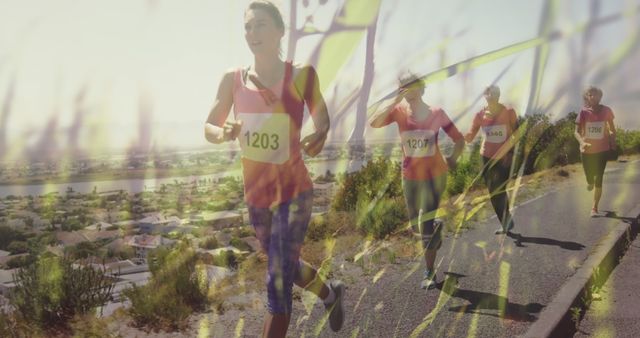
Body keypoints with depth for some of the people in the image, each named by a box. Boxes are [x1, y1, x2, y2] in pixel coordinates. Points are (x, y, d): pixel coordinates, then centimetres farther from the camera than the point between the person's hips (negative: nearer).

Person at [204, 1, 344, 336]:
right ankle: (330, 293, 55)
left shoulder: (301, 75, -9)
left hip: (293, 191, -5)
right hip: (255, 192, 5)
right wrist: (223, 133, -20)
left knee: (278, 286, -6)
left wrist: (319, 137, -21)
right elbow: (208, 127, 4)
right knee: (285, 268, 24)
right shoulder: (233, 79, 0)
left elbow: (322, 120, 2)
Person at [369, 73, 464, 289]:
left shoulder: (437, 113, -11)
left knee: (425, 224, -6)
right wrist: (395, 102, -29)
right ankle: (435, 227, 51)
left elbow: (460, 140, -3)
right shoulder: (399, 111, -10)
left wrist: (451, 160, -13)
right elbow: (373, 123, -26)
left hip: (434, 176, -2)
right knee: (416, 225, 15)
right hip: (410, 177, 3)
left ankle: (430, 272, 10)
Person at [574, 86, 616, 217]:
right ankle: (590, 182, 50)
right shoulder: (584, 112, -7)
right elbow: (577, 132, -10)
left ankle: (594, 208, 5)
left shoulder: (606, 111, -5)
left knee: (598, 179, -5)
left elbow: (612, 128, 10)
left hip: (602, 150, 0)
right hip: (587, 150, 0)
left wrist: (613, 141, -2)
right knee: (590, 179, 11)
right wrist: (582, 142, -29)